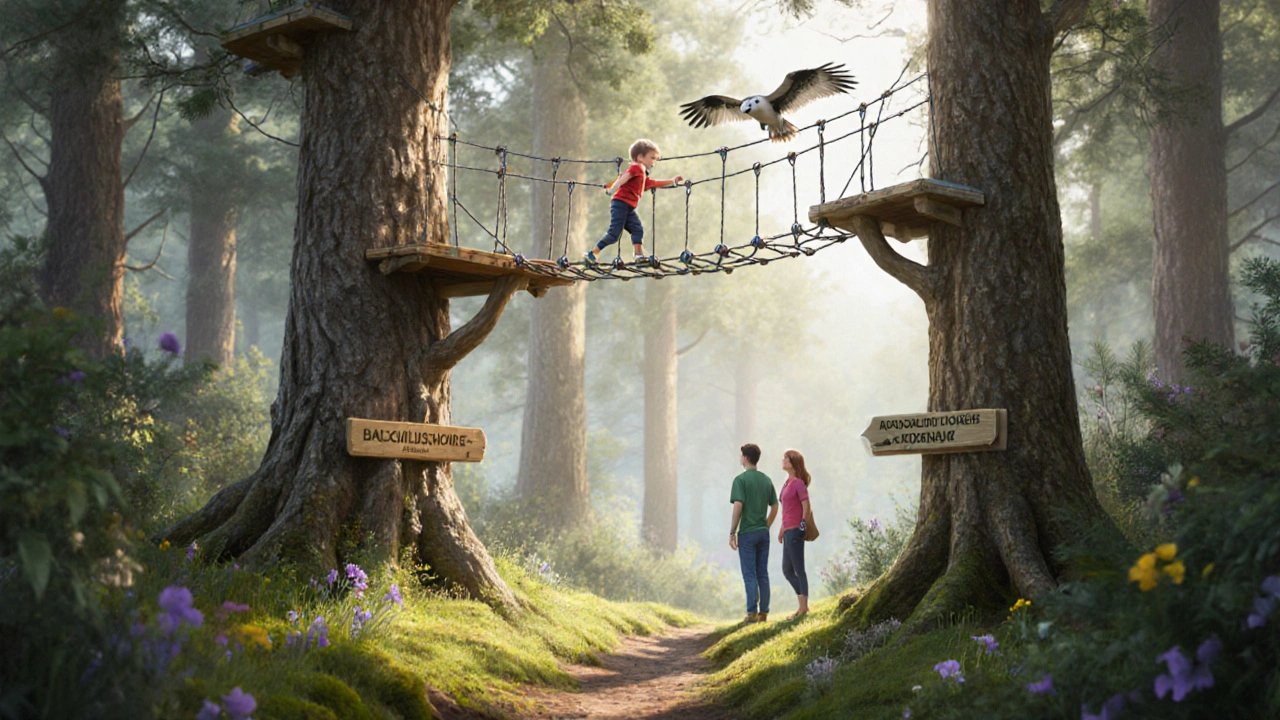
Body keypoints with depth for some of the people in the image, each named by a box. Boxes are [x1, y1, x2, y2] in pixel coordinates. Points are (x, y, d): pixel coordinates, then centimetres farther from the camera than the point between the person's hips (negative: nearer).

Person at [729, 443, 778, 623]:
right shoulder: (767, 480, 9)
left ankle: (752, 613, -5)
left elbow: (738, 505, -17)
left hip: (747, 533, -5)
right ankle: (764, 612, 11)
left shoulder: (741, 479, -9)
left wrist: (732, 533, -13)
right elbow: (775, 507, 12)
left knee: (749, 575, -3)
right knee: (763, 574, 9)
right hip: (763, 533, 5)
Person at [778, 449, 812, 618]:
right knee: (787, 570, 14)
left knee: (799, 570, -3)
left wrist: (803, 527, -14)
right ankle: (803, 605, 21)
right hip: (788, 532, 10)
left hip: (795, 531, -10)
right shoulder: (788, 483, 14)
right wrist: (782, 529, 18)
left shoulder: (799, 483, -12)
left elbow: (806, 507, -15)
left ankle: (804, 607, 4)